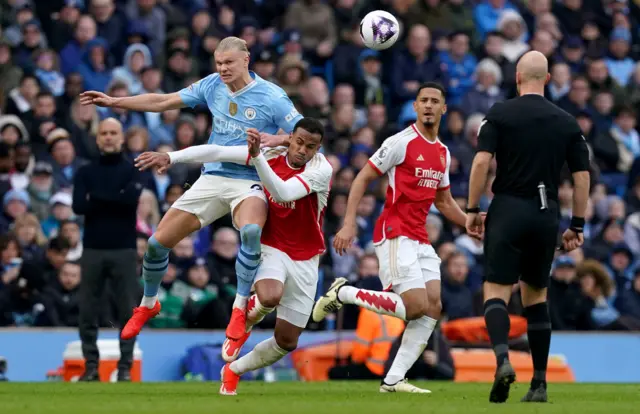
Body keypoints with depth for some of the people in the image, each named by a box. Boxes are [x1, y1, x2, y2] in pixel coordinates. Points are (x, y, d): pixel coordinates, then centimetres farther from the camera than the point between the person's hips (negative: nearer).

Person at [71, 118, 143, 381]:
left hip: (123, 250, -2)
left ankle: (125, 367, 2)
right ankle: (91, 366, 6)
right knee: (88, 311, 0)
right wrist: (115, 199, -11)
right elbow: (79, 206, -4)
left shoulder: (133, 170, 6)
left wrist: (97, 196, -8)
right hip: (93, 249, 2)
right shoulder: (85, 172, 11)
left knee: (128, 310, -3)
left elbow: (132, 199, -13)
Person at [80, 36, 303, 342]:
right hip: (212, 177, 5)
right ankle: (148, 305, 30)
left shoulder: (272, 97, -11)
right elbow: (162, 102, 11)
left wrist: (276, 140, -27)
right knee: (158, 242, 1)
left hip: (249, 182, -5)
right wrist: (113, 102, 9)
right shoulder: (212, 86, 3)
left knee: (251, 230, -39)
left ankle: (239, 309, -26)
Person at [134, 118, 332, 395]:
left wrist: (257, 155, -42)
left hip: (305, 261, 1)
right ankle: (244, 324, 1)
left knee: (287, 342, 2)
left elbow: (283, 192, -32)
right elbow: (216, 152, -10)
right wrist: (170, 157, -19)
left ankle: (234, 369, 31)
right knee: (269, 297, -36)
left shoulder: (322, 170, -16)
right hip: (271, 249, -1)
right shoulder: (271, 154, -8)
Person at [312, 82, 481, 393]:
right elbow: (363, 178, -7)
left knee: (433, 308, -4)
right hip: (395, 235, -8)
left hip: (420, 240, 8)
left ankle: (393, 379, -1)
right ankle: (342, 293, -2)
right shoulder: (401, 142, -8)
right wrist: (349, 223, -16)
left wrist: (471, 224, 12)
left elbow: (444, 202, 27)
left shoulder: (443, 153, 15)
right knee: (417, 307, -17)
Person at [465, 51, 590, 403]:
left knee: (496, 291, -4)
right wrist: (577, 225, 13)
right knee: (536, 296, 16)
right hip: (546, 216, 3)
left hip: (508, 210, -3)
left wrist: (472, 209, -3)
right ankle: (539, 383, 12)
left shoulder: (499, 114, -2)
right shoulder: (567, 123, 7)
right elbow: (582, 176, 6)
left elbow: (482, 161, -10)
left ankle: (502, 359, -31)